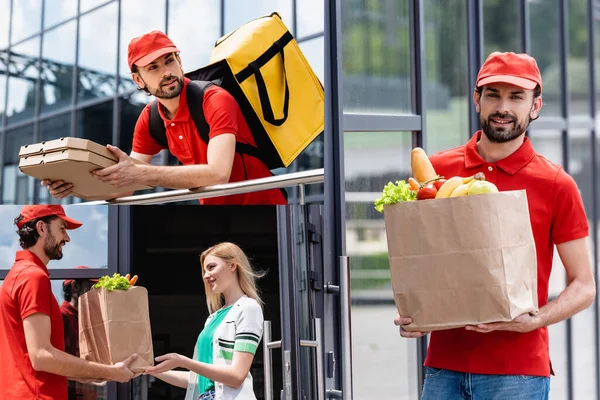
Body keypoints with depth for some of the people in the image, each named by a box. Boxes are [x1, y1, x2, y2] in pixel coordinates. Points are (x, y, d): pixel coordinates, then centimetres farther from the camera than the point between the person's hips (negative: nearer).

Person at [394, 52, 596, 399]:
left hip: (518, 371, -2)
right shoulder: (437, 170, 6)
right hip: (444, 365, 3)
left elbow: (584, 286, 1)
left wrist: (535, 320, -15)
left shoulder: (556, 185, -2)